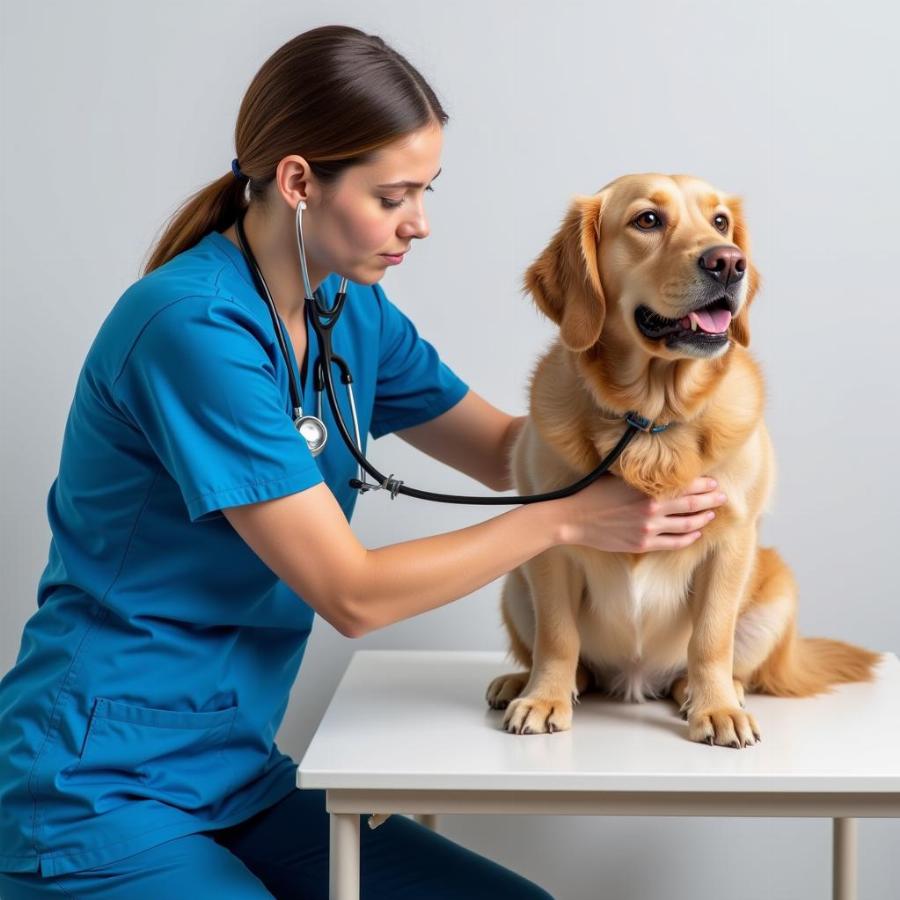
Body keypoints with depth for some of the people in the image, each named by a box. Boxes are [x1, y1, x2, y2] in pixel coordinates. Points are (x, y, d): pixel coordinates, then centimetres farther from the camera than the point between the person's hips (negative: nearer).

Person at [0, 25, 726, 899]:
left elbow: (507, 450, 11)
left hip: (238, 781, 8)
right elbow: (352, 594, -21)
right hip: (100, 799, -7)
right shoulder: (196, 327, -23)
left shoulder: (353, 313, 2)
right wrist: (567, 517, -16)